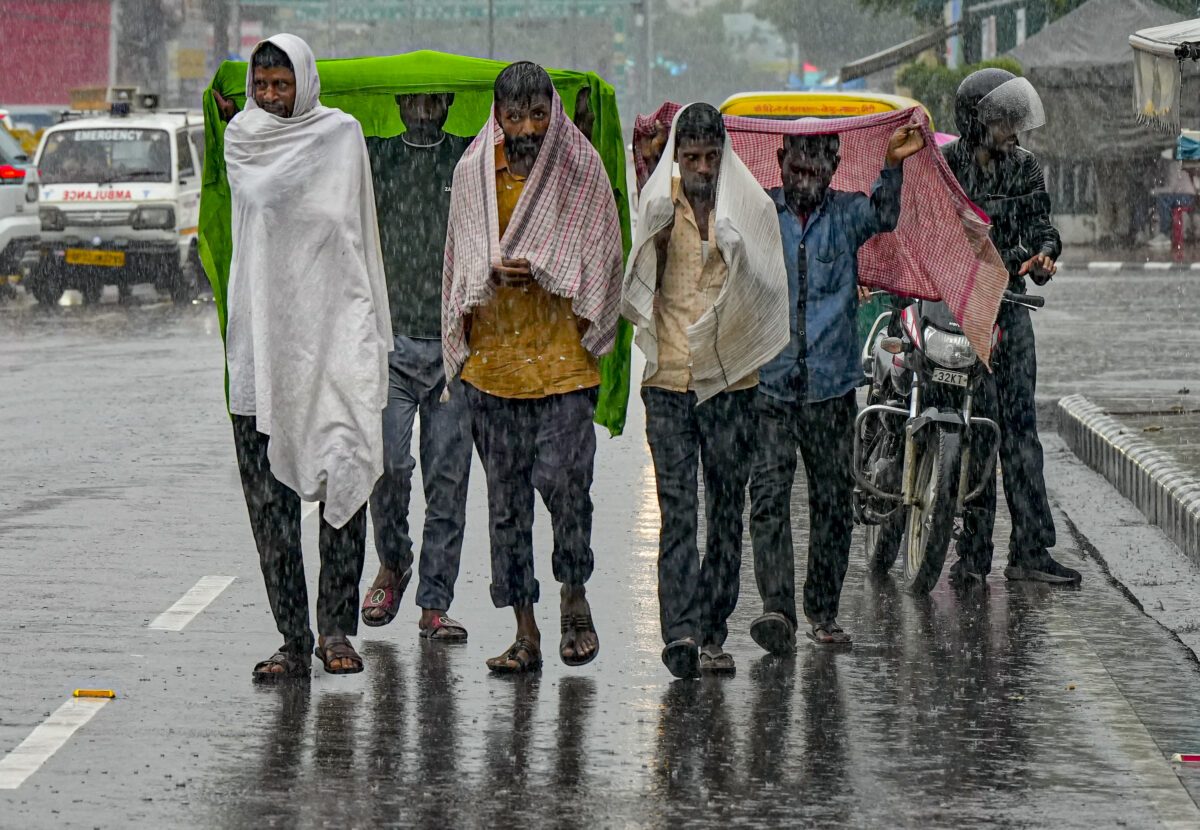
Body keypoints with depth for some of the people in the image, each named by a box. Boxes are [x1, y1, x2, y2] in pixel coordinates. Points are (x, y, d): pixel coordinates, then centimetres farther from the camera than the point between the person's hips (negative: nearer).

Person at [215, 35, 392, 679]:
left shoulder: (341, 133, 3)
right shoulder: (240, 140, 10)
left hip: (331, 335, -2)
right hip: (260, 342, 3)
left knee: (344, 476, -11)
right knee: (270, 500, 1)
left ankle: (335, 627, -1)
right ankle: (292, 640, 6)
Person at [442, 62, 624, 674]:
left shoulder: (582, 167, 3)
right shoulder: (473, 170, 9)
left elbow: (602, 256, 3)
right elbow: (461, 262, 13)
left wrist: (542, 270, -11)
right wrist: (494, 272, -8)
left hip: (563, 354, -3)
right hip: (493, 357, 3)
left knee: (562, 476, -16)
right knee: (505, 497, 3)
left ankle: (574, 591, 9)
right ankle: (525, 632, 9)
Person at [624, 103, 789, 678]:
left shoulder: (751, 207, 4)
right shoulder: (658, 204, 5)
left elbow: (769, 291, 1)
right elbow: (636, 292, 3)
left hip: (731, 378, 1)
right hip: (669, 379, -1)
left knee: (727, 508, 5)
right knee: (677, 507, -9)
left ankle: (712, 634, 12)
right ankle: (681, 631, -17)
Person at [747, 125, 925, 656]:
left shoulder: (846, 213, 6)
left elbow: (883, 215, -9)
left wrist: (893, 166, -26)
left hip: (832, 387, 1)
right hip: (766, 385, -1)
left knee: (833, 502, 6)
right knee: (768, 496, -13)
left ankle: (823, 612, 17)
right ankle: (778, 608, -19)